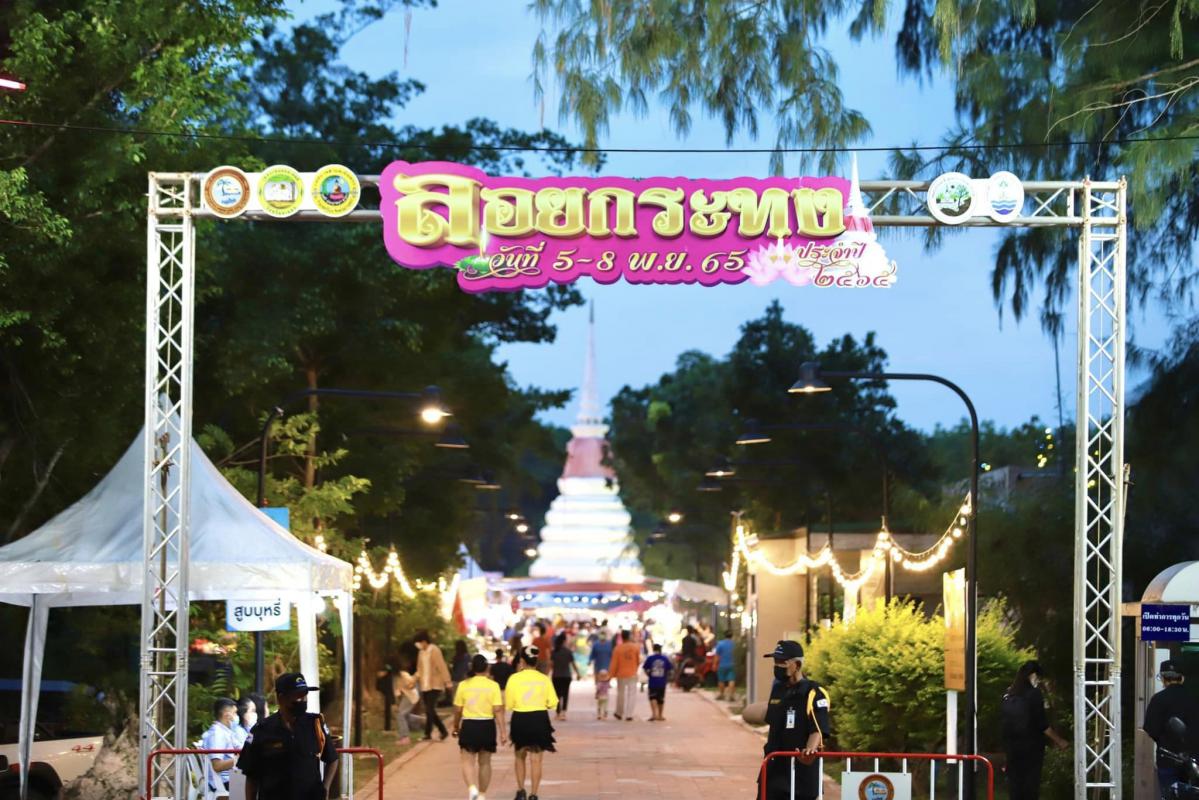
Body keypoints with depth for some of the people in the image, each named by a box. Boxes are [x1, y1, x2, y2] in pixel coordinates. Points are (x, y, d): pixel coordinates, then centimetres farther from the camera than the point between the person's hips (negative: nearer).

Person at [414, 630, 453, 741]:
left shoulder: (434, 651, -10)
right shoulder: (421, 653, 12)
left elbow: (442, 667, -14)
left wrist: (447, 682, -18)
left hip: (434, 685, -8)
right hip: (424, 686, 8)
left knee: (429, 710, -10)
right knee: (430, 711, 8)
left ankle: (428, 734, -5)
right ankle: (443, 731, 17)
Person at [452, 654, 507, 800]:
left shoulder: (463, 685, -4)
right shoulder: (493, 685, -5)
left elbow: (457, 710, 1)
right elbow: (498, 710, -9)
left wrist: (456, 726, 18)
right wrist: (502, 732, -6)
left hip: (469, 725, -1)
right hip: (487, 725, 1)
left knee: (468, 761, 1)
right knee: (485, 762, 15)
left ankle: (472, 787, -23)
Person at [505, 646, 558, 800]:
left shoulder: (514, 679, -7)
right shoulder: (544, 679, -2)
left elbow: (508, 705, -6)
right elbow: (552, 703, -2)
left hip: (520, 719, 0)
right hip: (540, 719, 0)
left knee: (520, 757, 19)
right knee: (536, 759, 4)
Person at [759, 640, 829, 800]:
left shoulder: (813, 693, -13)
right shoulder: (778, 690, 11)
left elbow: (818, 730, -20)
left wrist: (810, 749, -37)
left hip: (801, 769, -7)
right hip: (774, 768, 7)